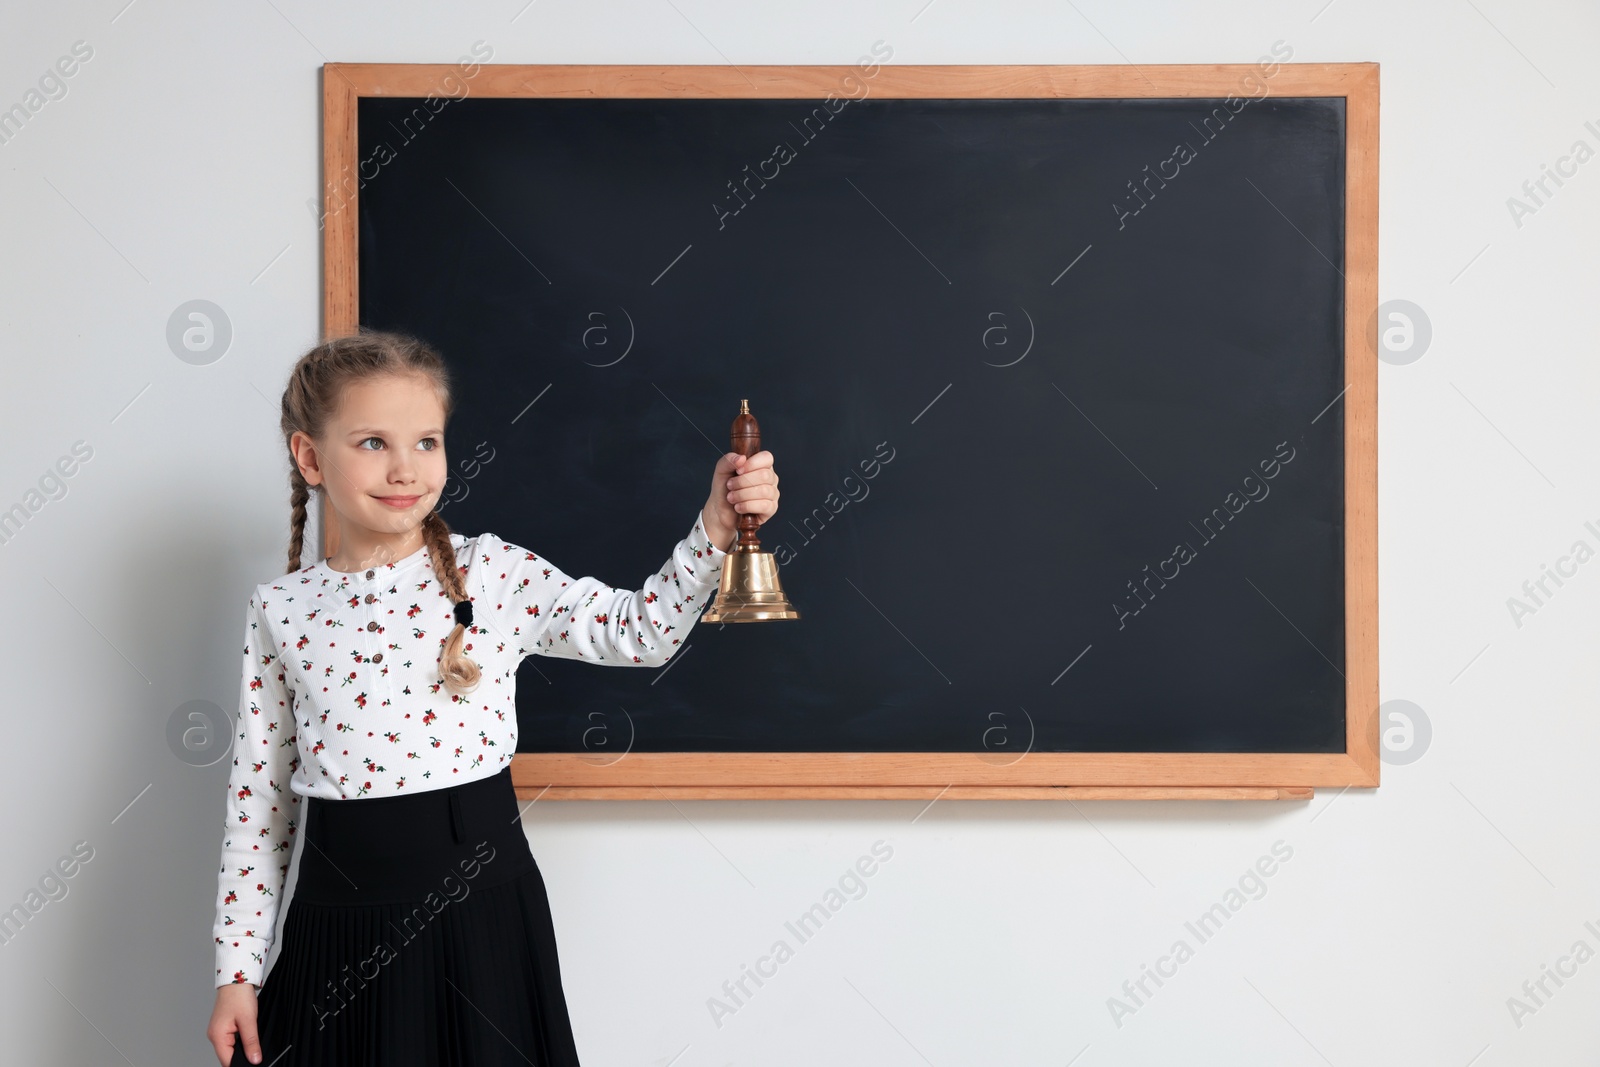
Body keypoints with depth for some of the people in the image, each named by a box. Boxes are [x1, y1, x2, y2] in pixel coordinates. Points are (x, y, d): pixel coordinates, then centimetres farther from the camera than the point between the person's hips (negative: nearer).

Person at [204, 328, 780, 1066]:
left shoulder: (495, 575, -2)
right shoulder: (282, 611, 1)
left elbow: (640, 631, -2)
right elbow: (260, 797, 5)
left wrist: (715, 528, -18)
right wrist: (237, 972, 6)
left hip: (481, 915, -1)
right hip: (339, 930, 1)